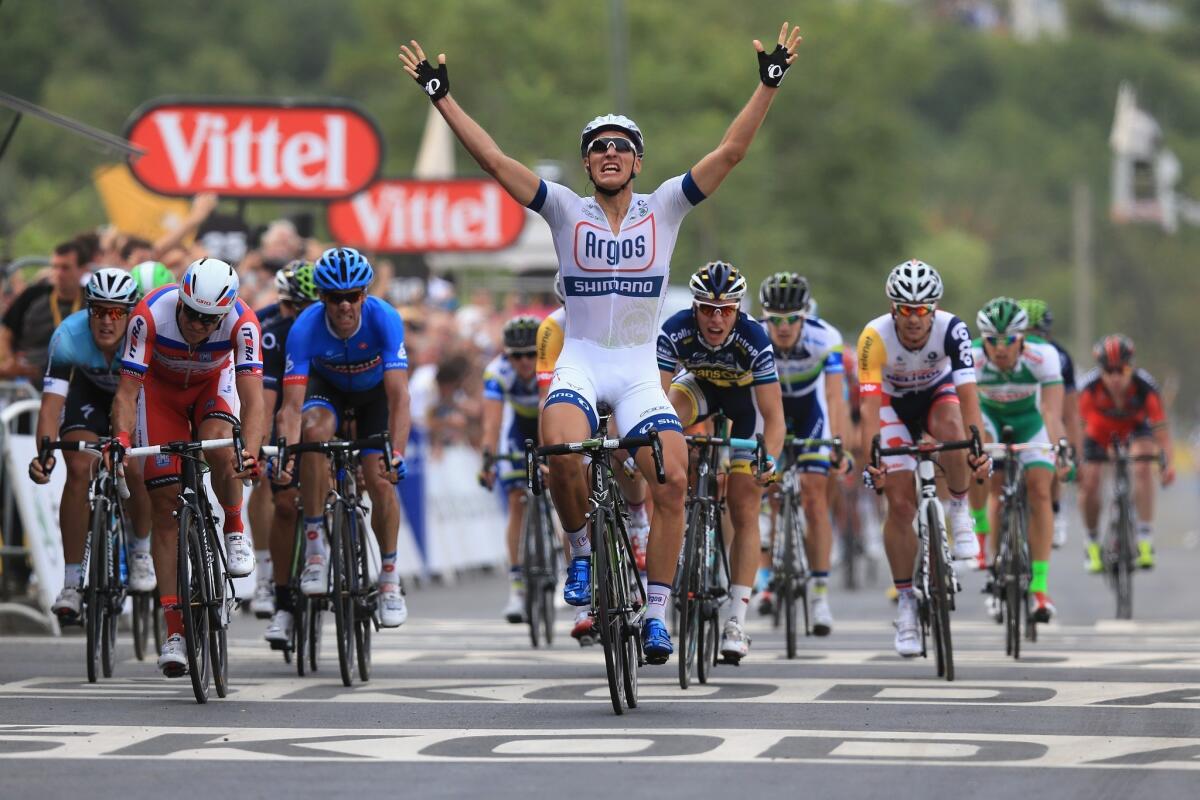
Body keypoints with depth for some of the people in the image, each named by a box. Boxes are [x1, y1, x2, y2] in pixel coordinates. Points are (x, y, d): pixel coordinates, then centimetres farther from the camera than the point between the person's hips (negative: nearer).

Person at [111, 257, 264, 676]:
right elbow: (127, 391, -32)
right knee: (167, 506, -8)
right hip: (161, 387, 0)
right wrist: (121, 438, -49)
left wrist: (250, 452, -55)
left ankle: (234, 529, -2)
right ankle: (173, 629, -8)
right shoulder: (151, 314, -35)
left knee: (219, 448, -34)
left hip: (215, 382, 0)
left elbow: (252, 397, -40)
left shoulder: (242, 322, -34)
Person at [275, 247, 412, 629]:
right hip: (327, 388, 0)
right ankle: (315, 542, -22)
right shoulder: (305, 329, -32)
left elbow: (399, 396, -39)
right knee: (315, 430, -33)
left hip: (374, 393, 0)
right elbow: (292, 405, -36)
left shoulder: (384, 319, -34)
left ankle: (390, 576, 6)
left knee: (380, 480, -16)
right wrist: (286, 457, -51)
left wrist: (397, 454, -51)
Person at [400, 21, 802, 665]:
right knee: (561, 451, -31)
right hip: (580, 361, -1)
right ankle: (582, 550, -3)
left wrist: (769, 84, -9)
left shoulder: (664, 208, 3)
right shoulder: (565, 210, 1)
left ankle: (656, 615, -2)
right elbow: (493, 159, -4)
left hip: (640, 368, 1)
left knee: (673, 481, -15)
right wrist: (441, 97, -10)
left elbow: (731, 151, -2)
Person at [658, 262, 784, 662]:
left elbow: (773, 416, -33)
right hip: (700, 385, 2)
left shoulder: (754, 339, -35)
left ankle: (737, 620, -7)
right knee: (670, 415, -35)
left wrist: (769, 460, -48)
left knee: (744, 511, -8)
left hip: (746, 396, -2)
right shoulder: (675, 331, -32)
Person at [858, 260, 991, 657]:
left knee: (950, 427, -37)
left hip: (938, 392, 0)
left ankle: (959, 510, -11)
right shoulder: (875, 337, -32)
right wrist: (872, 461, -48)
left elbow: (967, 394, -36)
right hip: (894, 403, 0)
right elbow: (870, 407, -36)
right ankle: (907, 603, 1)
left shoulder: (952, 330, -30)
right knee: (900, 505, -11)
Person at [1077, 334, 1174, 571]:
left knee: (1143, 468, -27)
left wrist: (1169, 463, -46)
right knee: (1089, 482, -12)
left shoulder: (1145, 386, -34)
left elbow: (1160, 427, -33)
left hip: (1134, 428, -1)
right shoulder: (1089, 387, -35)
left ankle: (1145, 540, -25)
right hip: (1098, 433, 1)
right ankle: (1092, 544, 13)